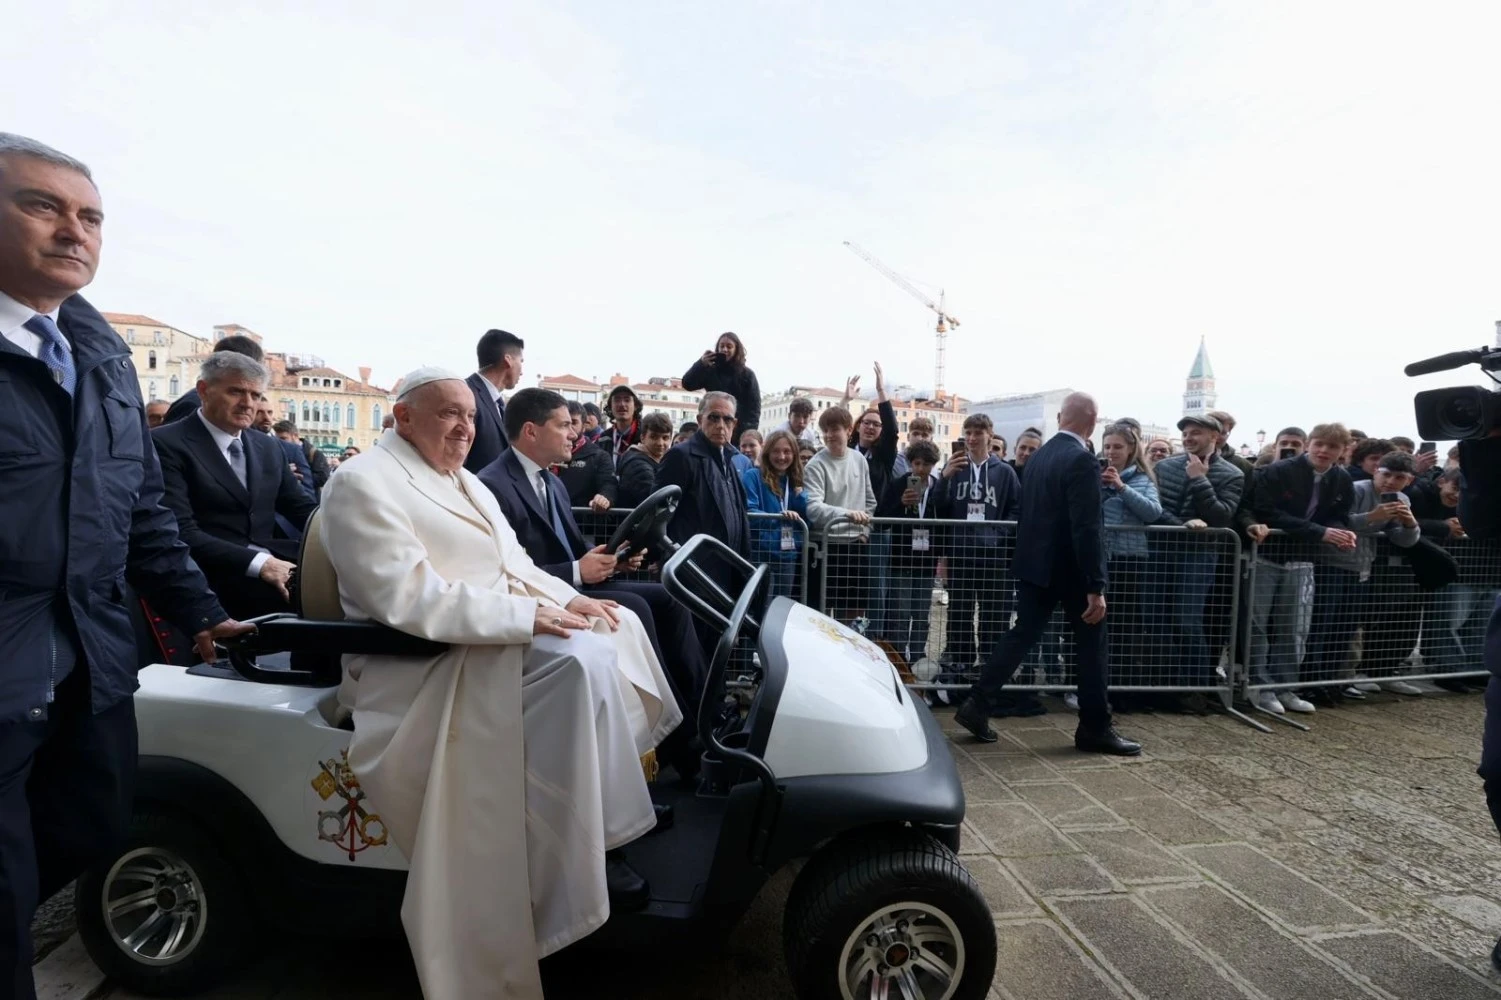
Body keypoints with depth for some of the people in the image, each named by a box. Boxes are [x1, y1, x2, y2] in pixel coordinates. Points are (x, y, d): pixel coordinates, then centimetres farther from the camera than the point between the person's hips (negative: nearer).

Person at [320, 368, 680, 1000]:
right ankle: (590, 848, -15)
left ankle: (623, 799, 7)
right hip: (426, 661, -10)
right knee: (581, 659, -28)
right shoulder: (365, 485, -11)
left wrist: (568, 598, -3)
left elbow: (517, 566, 15)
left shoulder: (465, 484, 17)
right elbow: (410, 599, -23)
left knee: (615, 627, 1)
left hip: (497, 632, 10)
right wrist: (528, 616, -26)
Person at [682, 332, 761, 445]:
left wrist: (749, 434, -11)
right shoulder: (709, 371, 9)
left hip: (739, 433, -1)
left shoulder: (747, 375, 6)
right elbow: (687, 384, 0)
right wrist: (701, 363, -11)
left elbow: (754, 406, 1)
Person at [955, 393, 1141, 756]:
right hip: (1069, 569, -7)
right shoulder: (1082, 460, -17)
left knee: (1021, 635, 11)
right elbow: (1087, 529, -21)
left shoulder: (1037, 457, 8)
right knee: (1092, 644, 8)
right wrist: (1096, 586, -20)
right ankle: (1095, 728, 18)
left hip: (1034, 564, 7)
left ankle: (977, 706, 9)